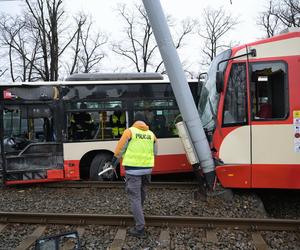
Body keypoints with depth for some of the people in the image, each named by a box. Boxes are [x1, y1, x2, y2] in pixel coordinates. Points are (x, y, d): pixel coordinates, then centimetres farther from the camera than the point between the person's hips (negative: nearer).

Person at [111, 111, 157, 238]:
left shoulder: (129, 131, -6)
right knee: (142, 192, 27)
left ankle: (140, 228, -1)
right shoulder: (151, 134, 6)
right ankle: (138, 211, 51)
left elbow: (120, 148, -5)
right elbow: (154, 152, 16)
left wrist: (114, 161, 13)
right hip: (147, 168, 5)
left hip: (133, 169, -5)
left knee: (135, 197, -1)